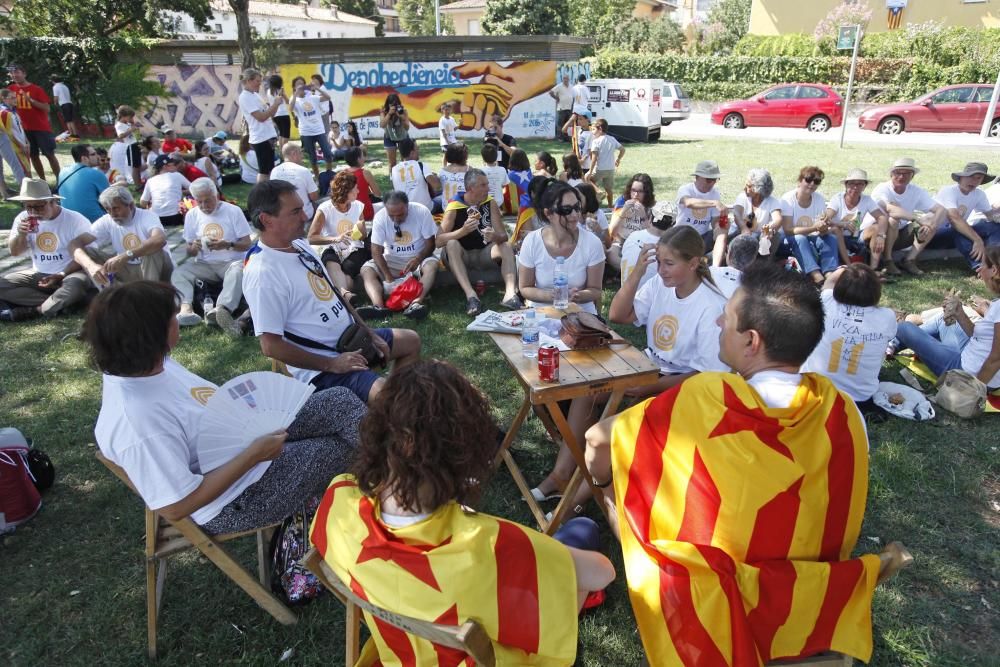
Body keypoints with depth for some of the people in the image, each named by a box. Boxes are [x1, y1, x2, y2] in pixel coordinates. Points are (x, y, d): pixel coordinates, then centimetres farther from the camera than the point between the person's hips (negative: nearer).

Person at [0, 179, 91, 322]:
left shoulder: (76, 220, -13)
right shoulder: (23, 218, 3)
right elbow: (14, 252, 7)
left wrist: (62, 275, -22)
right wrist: (21, 234, -14)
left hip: (70, 273, -5)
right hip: (38, 274, 6)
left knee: (76, 285, -40)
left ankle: (33, 310, -23)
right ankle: (59, 302, -22)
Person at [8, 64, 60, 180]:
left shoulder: (36, 89, -6)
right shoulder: (11, 89, 6)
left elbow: (47, 108, -11)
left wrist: (31, 100, -21)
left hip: (41, 128, -4)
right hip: (25, 129, 4)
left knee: (50, 155, -2)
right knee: (34, 156, 6)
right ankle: (43, 182, 13)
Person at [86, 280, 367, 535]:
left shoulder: (133, 365, -8)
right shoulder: (140, 422, -36)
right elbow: (176, 507, -29)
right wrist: (253, 456, -26)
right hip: (236, 500, -8)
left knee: (342, 403, 3)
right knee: (340, 449, 2)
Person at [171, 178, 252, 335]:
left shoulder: (233, 211, -1)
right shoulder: (192, 215, 9)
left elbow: (246, 244, -3)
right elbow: (189, 252, 11)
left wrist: (227, 245, -23)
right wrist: (193, 248, -14)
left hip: (231, 262, -4)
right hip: (204, 265, 4)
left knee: (238, 272, -38)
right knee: (178, 273, -24)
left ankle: (222, 309, -61)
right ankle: (186, 308, -49)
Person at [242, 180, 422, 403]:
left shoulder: (299, 244, 3)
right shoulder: (263, 273, -25)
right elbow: (271, 346, -25)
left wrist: (368, 333, 8)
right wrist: (331, 364, -20)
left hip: (349, 337, 10)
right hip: (319, 365, -9)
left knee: (411, 341, 20)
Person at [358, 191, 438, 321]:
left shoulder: (422, 212, -17)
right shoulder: (380, 217, -14)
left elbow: (430, 243, -11)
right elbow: (376, 252, -16)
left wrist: (418, 259, -31)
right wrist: (388, 277, -30)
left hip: (418, 258, -1)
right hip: (391, 260, 2)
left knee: (432, 265, -34)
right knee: (366, 269, -23)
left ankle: (416, 303, -52)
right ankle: (379, 306, -46)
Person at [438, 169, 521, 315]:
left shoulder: (491, 203, -5)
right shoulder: (454, 207, -14)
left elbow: (503, 235, -9)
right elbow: (439, 241, -22)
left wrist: (495, 236, -34)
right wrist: (463, 231, -37)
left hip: (484, 255, 3)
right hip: (461, 256, -3)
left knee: (507, 246, -21)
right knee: (452, 244, -32)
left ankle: (510, 292, -41)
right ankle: (470, 295, -45)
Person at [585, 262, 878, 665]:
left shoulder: (704, 399, -26)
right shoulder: (843, 412, -14)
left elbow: (598, 439, -12)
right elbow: (838, 526, 3)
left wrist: (605, 483, 10)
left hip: (708, 609, -4)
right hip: (814, 607, 4)